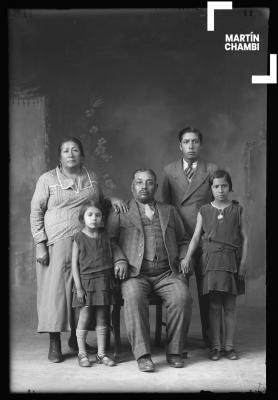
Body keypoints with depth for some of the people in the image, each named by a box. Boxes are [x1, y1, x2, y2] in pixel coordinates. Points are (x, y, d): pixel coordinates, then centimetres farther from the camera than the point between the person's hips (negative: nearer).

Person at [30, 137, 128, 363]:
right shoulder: (47, 179, 3)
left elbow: (99, 203, 26)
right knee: (55, 289, -3)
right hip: (57, 245, -3)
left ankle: (76, 338, 20)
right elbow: (36, 213, 1)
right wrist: (40, 245, -7)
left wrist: (112, 200, 3)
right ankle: (55, 344, 6)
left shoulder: (92, 178, 13)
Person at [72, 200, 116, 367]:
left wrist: (112, 280, 8)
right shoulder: (79, 238, -4)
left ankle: (101, 353, 16)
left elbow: (110, 257, 13)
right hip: (86, 280, -3)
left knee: (102, 318, 7)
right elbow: (75, 263, -4)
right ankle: (82, 354, 12)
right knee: (84, 317, -1)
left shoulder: (104, 235, 6)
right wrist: (78, 287, -8)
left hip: (104, 281, 3)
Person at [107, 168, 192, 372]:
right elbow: (109, 239, 5)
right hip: (135, 273, -2)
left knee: (182, 296, -27)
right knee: (134, 298, -34)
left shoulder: (169, 211, 24)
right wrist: (120, 260, -11)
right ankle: (142, 354, -28)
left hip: (166, 273, 2)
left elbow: (183, 240, 26)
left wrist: (183, 259, 7)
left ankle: (174, 351, -15)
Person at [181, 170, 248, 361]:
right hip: (211, 260, 0)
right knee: (214, 306, 2)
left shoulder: (237, 210, 6)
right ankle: (215, 346, 9)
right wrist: (187, 258, -9)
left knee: (230, 306, 5)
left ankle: (229, 345, 14)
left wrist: (243, 262, -3)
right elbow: (196, 237, 4)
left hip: (231, 261, 0)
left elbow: (244, 238, 5)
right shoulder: (204, 211, 6)